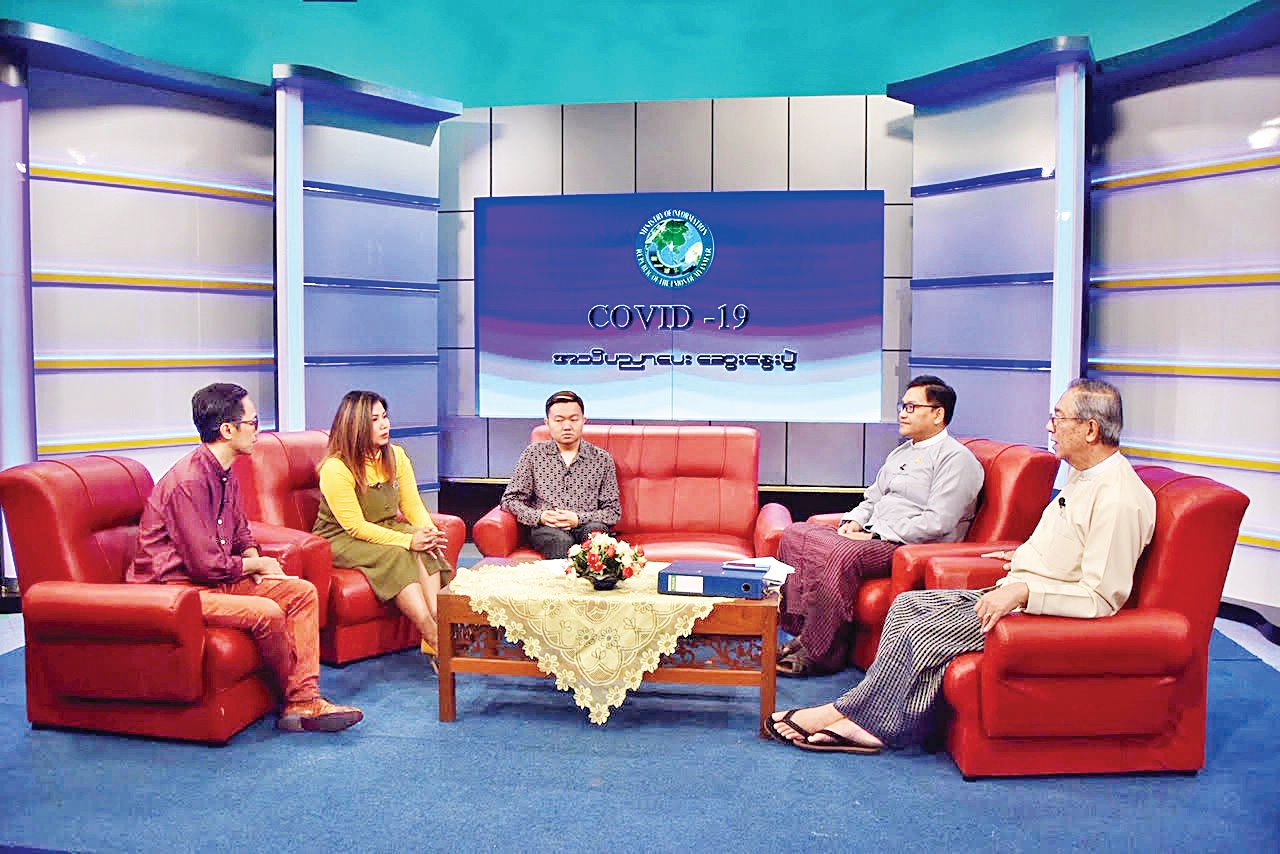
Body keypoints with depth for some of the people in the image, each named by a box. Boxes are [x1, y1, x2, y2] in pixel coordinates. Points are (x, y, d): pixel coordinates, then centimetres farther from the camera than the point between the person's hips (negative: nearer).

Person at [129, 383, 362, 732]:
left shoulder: (224, 473, 9)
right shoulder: (188, 481, -23)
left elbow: (241, 532, 24)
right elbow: (206, 565, -24)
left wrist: (254, 560, 2)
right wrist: (257, 564, -7)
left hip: (215, 580, 10)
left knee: (303, 592, -4)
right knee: (267, 612, -30)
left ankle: (304, 700, -7)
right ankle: (296, 697, -3)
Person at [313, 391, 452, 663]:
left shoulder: (396, 456, 1)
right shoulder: (335, 469, -19)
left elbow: (413, 505, 1)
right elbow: (356, 527, -23)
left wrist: (429, 531, -21)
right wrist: (408, 540, -31)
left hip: (385, 529, 6)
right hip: (340, 539, -6)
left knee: (425, 549, -25)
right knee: (396, 556, -33)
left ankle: (439, 623, -34)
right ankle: (435, 639, -37)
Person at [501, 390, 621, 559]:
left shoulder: (602, 458, 12)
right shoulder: (533, 454, 13)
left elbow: (613, 510, 9)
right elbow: (510, 500, 11)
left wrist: (579, 519, -10)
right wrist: (539, 517, -8)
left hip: (587, 527, 1)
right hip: (545, 528, -1)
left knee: (595, 529, -35)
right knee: (561, 539, -36)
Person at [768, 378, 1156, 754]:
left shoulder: (1119, 499, -20)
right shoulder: (1083, 474, 11)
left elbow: (1102, 598, -24)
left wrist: (1023, 590, -28)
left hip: (1043, 612, -10)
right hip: (1015, 595, 10)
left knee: (923, 633, -19)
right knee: (907, 605, 0)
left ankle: (845, 713, -1)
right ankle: (872, 726, -5)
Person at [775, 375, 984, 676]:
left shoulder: (956, 458, -6)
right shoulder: (900, 453, 23)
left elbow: (937, 523, -17)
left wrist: (875, 536, -17)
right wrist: (853, 522, 5)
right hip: (872, 538, 9)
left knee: (842, 555, -35)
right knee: (796, 534, -7)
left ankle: (818, 654, -23)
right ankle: (801, 631, -10)